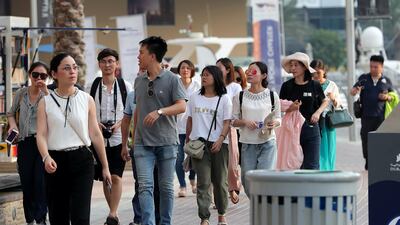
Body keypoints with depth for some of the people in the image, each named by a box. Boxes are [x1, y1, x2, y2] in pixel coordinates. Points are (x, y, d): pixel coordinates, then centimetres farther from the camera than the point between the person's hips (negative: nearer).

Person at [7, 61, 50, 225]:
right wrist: (13, 125, 1)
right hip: (25, 142, 3)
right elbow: (11, 113, 20)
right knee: (26, 182, 8)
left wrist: (45, 92, -23)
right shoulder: (21, 94, 7)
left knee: (40, 181, -7)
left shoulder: (48, 95, -2)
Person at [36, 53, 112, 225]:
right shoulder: (46, 102, 4)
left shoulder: (86, 100, 6)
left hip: (82, 160, -1)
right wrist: (46, 157, -25)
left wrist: (105, 167, 8)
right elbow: (41, 135, -5)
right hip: (55, 162, 1)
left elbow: (96, 134, 8)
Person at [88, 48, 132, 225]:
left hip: (118, 138, -2)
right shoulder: (93, 86, 3)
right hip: (99, 138, 2)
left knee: (116, 176, -12)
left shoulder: (125, 86, 0)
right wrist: (96, 123, -8)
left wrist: (118, 124, -11)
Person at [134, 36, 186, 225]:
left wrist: (160, 112, -25)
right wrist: (134, 134, 19)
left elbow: (182, 106, -11)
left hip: (167, 142, -3)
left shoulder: (171, 79, -3)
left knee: (166, 187, 6)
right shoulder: (139, 81, 11)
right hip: (143, 143, 3)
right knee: (145, 186, -10)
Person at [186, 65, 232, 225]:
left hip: (218, 144, -1)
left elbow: (227, 123, -2)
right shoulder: (194, 98, 12)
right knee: (203, 182, -6)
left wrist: (220, 139, -16)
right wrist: (187, 141, 13)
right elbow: (190, 121, 17)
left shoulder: (224, 99, 4)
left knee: (220, 181, 7)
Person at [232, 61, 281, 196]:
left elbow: (278, 118, 11)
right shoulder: (240, 97, 4)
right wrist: (245, 122, -12)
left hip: (267, 142, -2)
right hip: (248, 144, 2)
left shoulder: (272, 95, 3)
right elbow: (233, 121, 8)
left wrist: (274, 123, -12)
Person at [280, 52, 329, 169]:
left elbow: (325, 101, 16)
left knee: (311, 166, -3)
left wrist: (317, 112, -2)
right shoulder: (287, 86, 1)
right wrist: (290, 108, -18)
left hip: (311, 129, 0)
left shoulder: (315, 85, 1)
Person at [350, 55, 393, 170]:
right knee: (366, 139, 1)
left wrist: (387, 97, -8)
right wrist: (355, 91, -21)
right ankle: (368, 162, 12)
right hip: (366, 116, 1)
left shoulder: (386, 81, 8)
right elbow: (352, 91, 4)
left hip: (381, 116, -1)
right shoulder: (364, 78, 8)